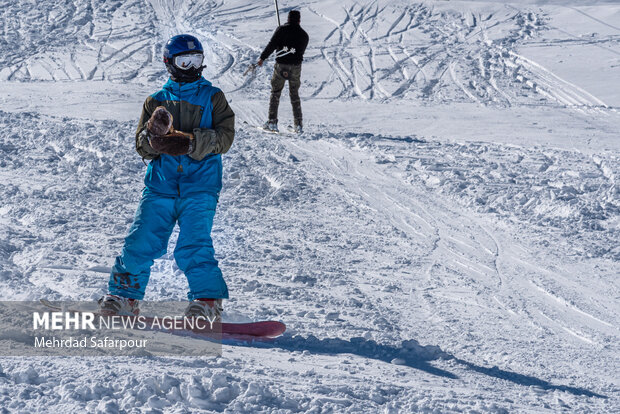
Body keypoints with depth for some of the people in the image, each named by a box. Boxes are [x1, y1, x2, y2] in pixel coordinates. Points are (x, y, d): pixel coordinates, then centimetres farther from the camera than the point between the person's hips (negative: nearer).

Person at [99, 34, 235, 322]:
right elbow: (141, 147, 10)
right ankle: (124, 297, 11)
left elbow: (224, 136, -3)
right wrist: (153, 135, -15)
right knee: (140, 243, -5)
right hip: (160, 184, 2)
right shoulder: (156, 101, 16)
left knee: (193, 248, -17)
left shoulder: (213, 97, 12)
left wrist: (190, 143, -19)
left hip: (200, 184, -2)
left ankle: (208, 301, -6)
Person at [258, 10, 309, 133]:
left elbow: (271, 44, -10)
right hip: (296, 67, 2)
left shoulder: (282, 29, -3)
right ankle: (298, 124, 7)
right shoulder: (304, 35, 7)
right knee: (294, 94, 13)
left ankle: (272, 122, 0)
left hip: (281, 65, -2)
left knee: (275, 93, 8)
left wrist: (262, 58, -6)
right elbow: (302, 51, 14)